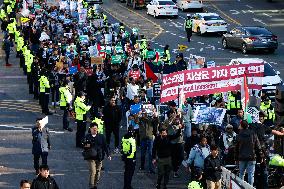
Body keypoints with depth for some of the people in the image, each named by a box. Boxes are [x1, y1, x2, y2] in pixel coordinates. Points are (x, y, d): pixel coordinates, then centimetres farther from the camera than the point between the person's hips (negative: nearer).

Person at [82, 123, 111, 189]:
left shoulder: (101, 137, 6)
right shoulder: (87, 137, 1)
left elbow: (105, 146, 7)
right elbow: (83, 145, 9)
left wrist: (108, 155, 0)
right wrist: (86, 146, -14)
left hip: (99, 158, 3)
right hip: (91, 158, -3)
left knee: (98, 173, 10)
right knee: (93, 172, -13)